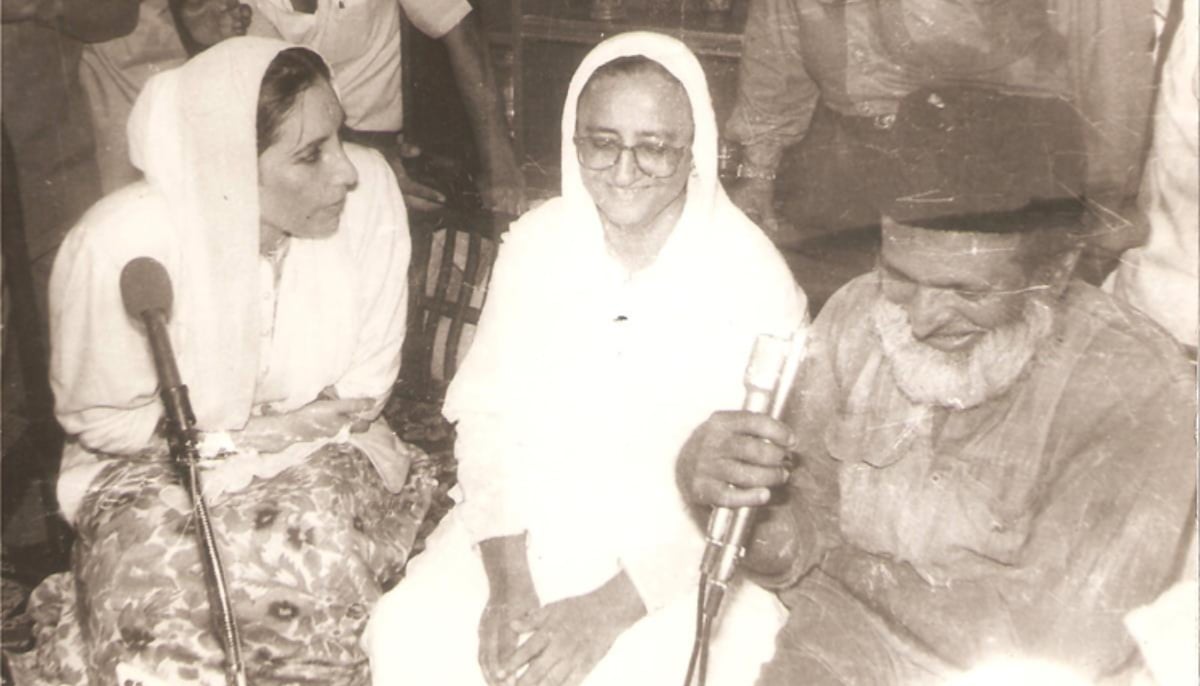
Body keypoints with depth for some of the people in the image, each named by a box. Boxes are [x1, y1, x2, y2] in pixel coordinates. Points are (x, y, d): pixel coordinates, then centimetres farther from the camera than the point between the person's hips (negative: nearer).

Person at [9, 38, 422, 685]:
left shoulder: (368, 190, -19)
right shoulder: (118, 245, -24)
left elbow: (365, 389, -7)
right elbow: (93, 416, -7)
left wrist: (280, 433, -19)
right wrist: (242, 435, -15)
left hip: (317, 455, 1)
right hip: (156, 459, -1)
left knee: (320, 548, -27)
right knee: (156, 569, -27)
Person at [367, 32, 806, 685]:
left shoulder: (752, 278, -11)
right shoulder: (535, 243, 0)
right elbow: (487, 415, -1)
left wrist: (612, 608, -18)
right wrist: (507, 580, -12)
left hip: (681, 560, -2)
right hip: (529, 523, 3)